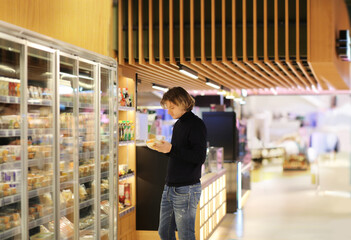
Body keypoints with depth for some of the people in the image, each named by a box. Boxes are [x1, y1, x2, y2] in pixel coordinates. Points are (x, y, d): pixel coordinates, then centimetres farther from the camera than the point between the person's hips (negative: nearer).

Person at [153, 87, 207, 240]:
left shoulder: (196, 125, -11)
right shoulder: (178, 124, 15)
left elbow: (199, 157, -19)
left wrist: (171, 149, -23)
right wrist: (163, 148, 5)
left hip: (186, 190, -9)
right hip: (170, 187, 9)